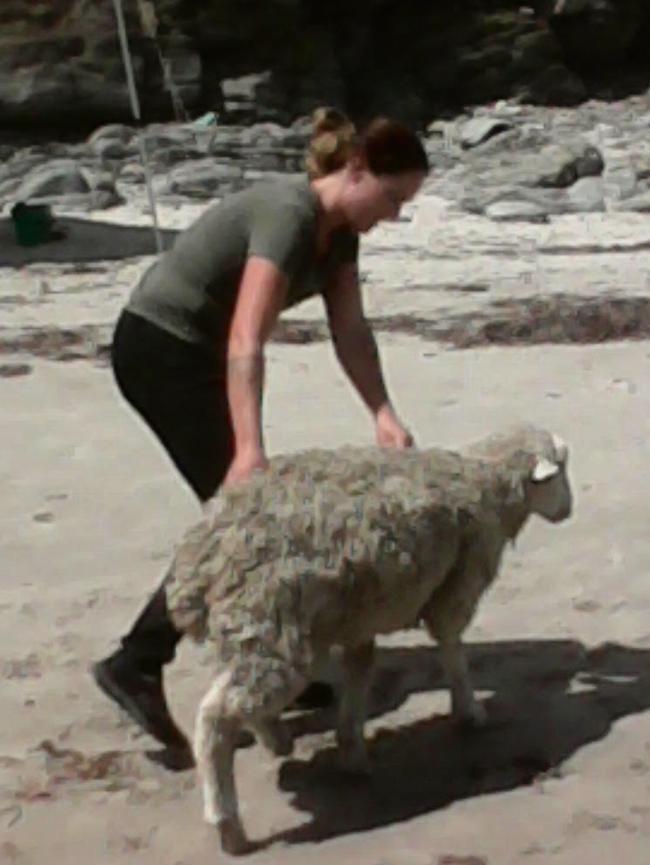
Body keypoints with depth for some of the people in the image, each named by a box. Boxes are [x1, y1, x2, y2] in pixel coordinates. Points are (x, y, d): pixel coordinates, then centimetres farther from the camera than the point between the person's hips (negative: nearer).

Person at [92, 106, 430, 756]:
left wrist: (382, 413, -15)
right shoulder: (288, 214, -27)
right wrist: (248, 450, -44)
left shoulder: (339, 227, 2)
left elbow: (349, 327, -1)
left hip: (194, 353, 9)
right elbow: (245, 343, -37)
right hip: (158, 349, -9)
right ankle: (134, 665, -12)